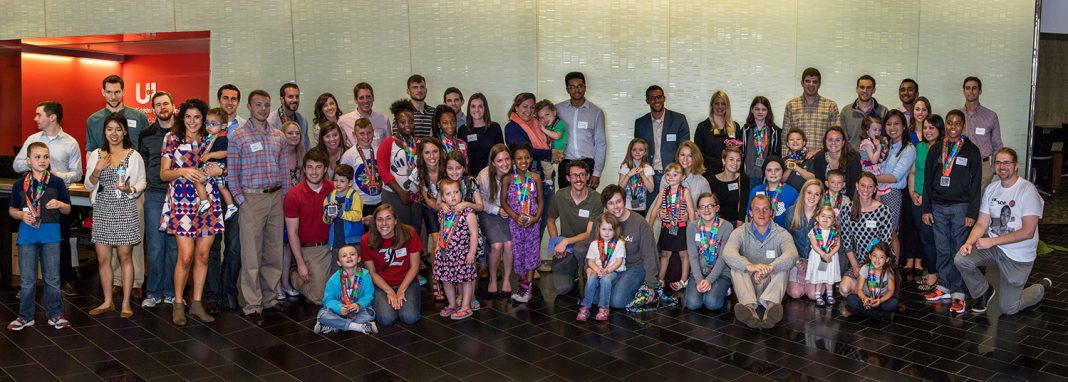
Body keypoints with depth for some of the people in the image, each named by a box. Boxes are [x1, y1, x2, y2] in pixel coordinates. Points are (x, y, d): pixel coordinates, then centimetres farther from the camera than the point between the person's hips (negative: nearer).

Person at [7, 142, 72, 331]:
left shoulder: (57, 183, 0)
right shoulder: (20, 184, 2)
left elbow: (67, 209, 5)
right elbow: (11, 209, 9)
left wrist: (59, 204, -16)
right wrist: (21, 215, -11)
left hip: (50, 233, -1)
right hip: (27, 233, 1)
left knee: (52, 278, 5)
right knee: (27, 279, 7)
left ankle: (55, 314, 16)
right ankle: (25, 316, 19)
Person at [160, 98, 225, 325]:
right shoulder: (172, 139, 4)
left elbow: (223, 166, 17)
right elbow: (163, 174, 3)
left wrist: (219, 170, -6)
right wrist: (182, 171, -16)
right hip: (182, 202, -3)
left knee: (203, 255, 5)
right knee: (186, 256, -9)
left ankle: (197, 303, 15)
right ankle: (178, 304, 7)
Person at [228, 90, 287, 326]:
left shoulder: (278, 137, 12)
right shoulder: (238, 136, -2)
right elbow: (232, 173, -3)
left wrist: (283, 196, 8)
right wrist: (241, 201, -9)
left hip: (276, 198, 5)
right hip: (252, 198, -5)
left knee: (274, 251, 8)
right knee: (252, 254, -3)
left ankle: (270, 299, 19)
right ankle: (253, 306, 2)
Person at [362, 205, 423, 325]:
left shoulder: (409, 233, -12)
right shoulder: (367, 241, -11)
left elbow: (414, 266, -6)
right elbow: (372, 272, -4)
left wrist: (401, 291, -13)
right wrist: (390, 292, -14)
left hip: (406, 282, 0)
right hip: (381, 284, 0)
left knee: (410, 317, -23)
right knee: (387, 318, -24)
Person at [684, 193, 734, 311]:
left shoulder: (727, 227, -6)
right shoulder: (692, 227, 2)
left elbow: (723, 257, -11)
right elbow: (693, 256, -4)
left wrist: (709, 280, -21)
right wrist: (699, 280, -18)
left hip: (721, 274, -2)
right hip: (698, 273, 2)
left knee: (712, 302, -27)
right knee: (693, 303, -23)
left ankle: (722, 291, 7)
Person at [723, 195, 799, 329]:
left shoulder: (781, 234, -1)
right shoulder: (741, 232, -1)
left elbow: (792, 254, -24)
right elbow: (727, 253, -23)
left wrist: (769, 268, -45)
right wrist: (749, 266, -45)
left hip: (771, 284, 0)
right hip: (747, 287, 0)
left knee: (782, 268, -28)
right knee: (736, 268, -28)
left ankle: (771, 305, -55)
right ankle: (749, 306, -53)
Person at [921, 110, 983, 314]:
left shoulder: (971, 151, -1)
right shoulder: (936, 150, 9)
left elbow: (976, 184, -3)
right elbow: (927, 181, 10)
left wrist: (972, 213, -8)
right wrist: (926, 209, 5)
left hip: (960, 207, -3)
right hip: (938, 207, 3)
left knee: (960, 250, -1)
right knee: (942, 249, 9)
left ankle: (958, 293, 3)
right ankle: (944, 287, 19)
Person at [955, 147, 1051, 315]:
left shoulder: (1027, 190, -15)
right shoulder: (991, 189, 3)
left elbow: (1027, 232, -20)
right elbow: (981, 224, 1)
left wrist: (991, 241, -23)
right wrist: (969, 242, -19)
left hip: (1018, 256, -5)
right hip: (993, 246, 5)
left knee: (1008, 308, 1)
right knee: (961, 259, -23)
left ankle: (1042, 287, 33)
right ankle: (983, 292, 6)